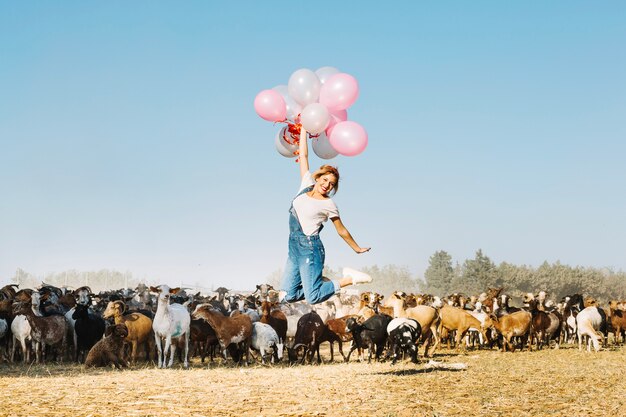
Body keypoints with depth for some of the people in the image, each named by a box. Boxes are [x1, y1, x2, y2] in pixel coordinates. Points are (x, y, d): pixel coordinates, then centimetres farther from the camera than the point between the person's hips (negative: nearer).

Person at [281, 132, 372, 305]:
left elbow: (342, 231, 4)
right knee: (289, 296, 1)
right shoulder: (307, 185, 7)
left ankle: (349, 279, 3)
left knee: (313, 298, -12)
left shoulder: (329, 205, -6)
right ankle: (322, 280, 21)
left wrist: (358, 249, 8)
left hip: (310, 247, -6)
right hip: (294, 246, 6)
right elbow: (303, 155, 10)